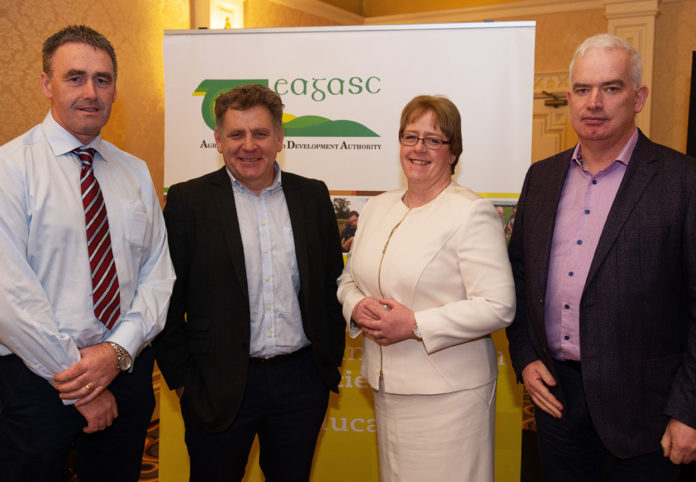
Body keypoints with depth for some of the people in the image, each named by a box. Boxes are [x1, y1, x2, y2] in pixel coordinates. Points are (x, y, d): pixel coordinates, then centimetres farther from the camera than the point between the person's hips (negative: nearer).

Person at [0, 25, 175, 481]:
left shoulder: (136, 172, 7)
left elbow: (158, 272, 2)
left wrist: (118, 351, -12)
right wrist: (77, 381, -13)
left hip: (127, 370, 4)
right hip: (37, 374, -4)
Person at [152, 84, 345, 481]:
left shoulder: (313, 196, 4)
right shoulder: (188, 201, -5)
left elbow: (333, 282, 10)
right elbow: (167, 299, -4)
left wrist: (332, 358, 7)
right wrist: (181, 379, -4)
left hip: (302, 381, 3)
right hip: (219, 386, -2)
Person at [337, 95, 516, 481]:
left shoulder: (472, 213, -12)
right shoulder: (377, 208, 10)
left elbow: (498, 307, -17)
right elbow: (349, 280, 17)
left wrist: (415, 325, -21)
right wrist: (358, 308, -6)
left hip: (447, 393, -6)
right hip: (386, 387, 6)